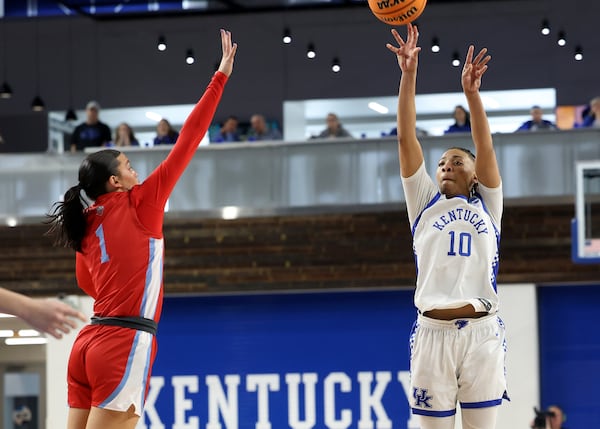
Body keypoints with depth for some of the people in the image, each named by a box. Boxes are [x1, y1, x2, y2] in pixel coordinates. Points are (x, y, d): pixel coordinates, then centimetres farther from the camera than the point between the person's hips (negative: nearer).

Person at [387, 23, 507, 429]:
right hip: (432, 331, 1)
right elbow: (407, 139, 9)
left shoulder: (487, 206, 16)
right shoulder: (425, 204, 17)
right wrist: (408, 75, 1)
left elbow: (485, 147, 2)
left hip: (482, 331, -1)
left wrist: (471, 91, -9)